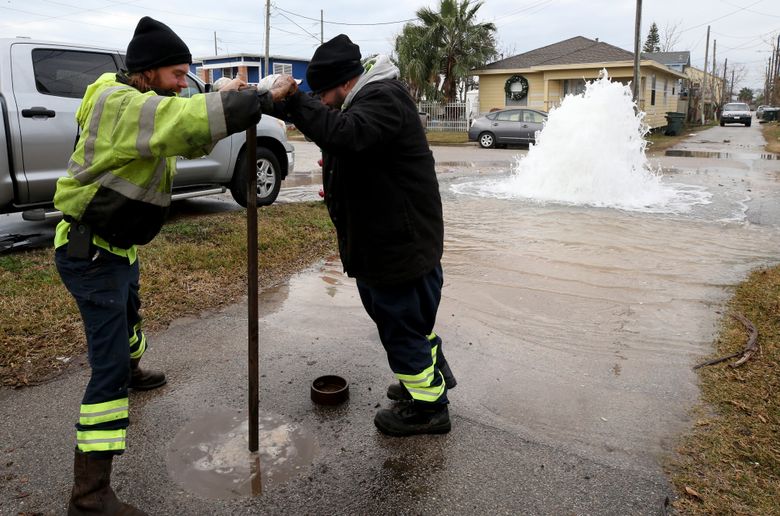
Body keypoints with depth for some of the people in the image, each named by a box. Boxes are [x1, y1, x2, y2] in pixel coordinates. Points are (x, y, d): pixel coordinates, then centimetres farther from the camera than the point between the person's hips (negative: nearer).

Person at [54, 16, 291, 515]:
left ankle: (132, 371, 66)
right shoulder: (120, 104, -25)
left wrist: (225, 100, -7)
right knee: (109, 365, -11)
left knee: (128, 317, 34)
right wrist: (263, 98, -28)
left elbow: (192, 138, 11)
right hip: (89, 253, -10)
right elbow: (189, 118, -38)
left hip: (115, 246, 10)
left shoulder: (139, 104, 7)